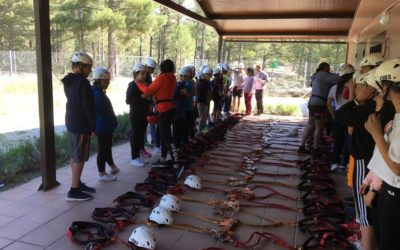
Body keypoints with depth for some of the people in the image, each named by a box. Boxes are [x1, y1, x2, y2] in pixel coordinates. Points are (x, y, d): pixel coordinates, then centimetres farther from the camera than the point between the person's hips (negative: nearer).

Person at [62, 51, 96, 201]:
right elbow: (88, 107, -19)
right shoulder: (83, 83, -18)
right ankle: (74, 191, 3)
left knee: (74, 156, 16)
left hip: (71, 123, 9)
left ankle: (77, 184, 27)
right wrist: (93, 126, -12)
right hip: (81, 125, -9)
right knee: (79, 158, -3)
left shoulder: (69, 82, 12)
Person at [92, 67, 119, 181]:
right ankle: (101, 174, 11)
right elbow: (104, 112, -24)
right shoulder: (97, 94, -22)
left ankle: (112, 166, 38)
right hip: (102, 126, -10)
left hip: (104, 125, 10)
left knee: (107, 146, 22)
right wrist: (114, 122, -12)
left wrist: (112, 122, 13)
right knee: (103, 149, 0)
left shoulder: (98, 92, 11)